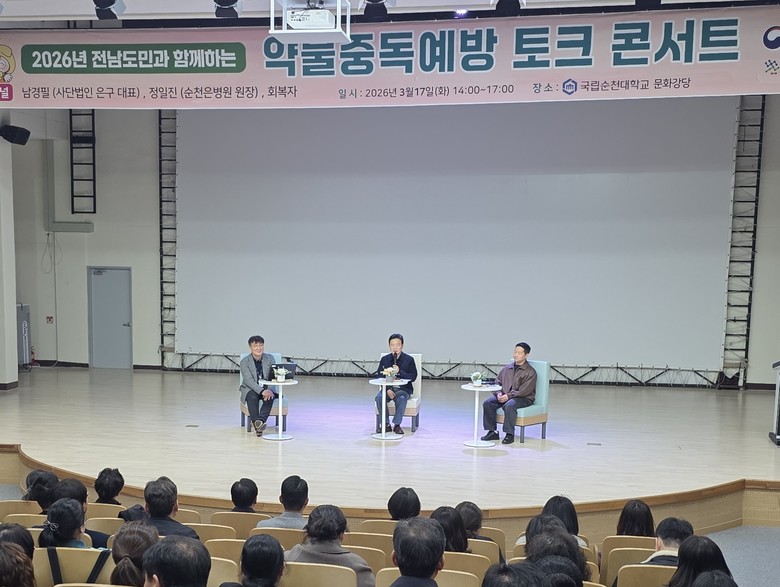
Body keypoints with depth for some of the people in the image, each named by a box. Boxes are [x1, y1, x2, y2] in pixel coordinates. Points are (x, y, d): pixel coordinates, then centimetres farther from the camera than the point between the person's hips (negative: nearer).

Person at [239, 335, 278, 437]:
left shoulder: (270, 359, 2)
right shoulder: (244, 362, -6)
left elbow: (273, 377, -5)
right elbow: (249, 380, -17)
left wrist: (269, 390, -26)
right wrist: (262, 391, -33)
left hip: (267, 388, 2)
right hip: (250, 389, -2)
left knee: (270, 397, -32)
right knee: (252, 397, -35)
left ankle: (260, 420, -46)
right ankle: (256, 423, -44)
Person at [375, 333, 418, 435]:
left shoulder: (409, 359, -1)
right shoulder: (384, 359, 5)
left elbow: (413, 377, -6)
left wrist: (399, 372, -21)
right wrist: (387, 389, -14)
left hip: (403, 389, -2)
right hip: (388, 388, 2)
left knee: (401, 399, -35)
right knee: (379, 398, -28)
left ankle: (397, 424, -18)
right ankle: (386, 424, -13)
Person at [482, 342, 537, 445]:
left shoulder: (530, 372, -7)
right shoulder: (507, 368, 12)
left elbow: (524, 391, -16)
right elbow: (497, 381, 15)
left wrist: (508, 396, -22)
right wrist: (499, 393, -5)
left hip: (523, 398, -6)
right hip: (504, 396, 6)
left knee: (509, 405, -37)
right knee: (487, 403, -16)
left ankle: (509, 434, -27)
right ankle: (492, 432, -10)